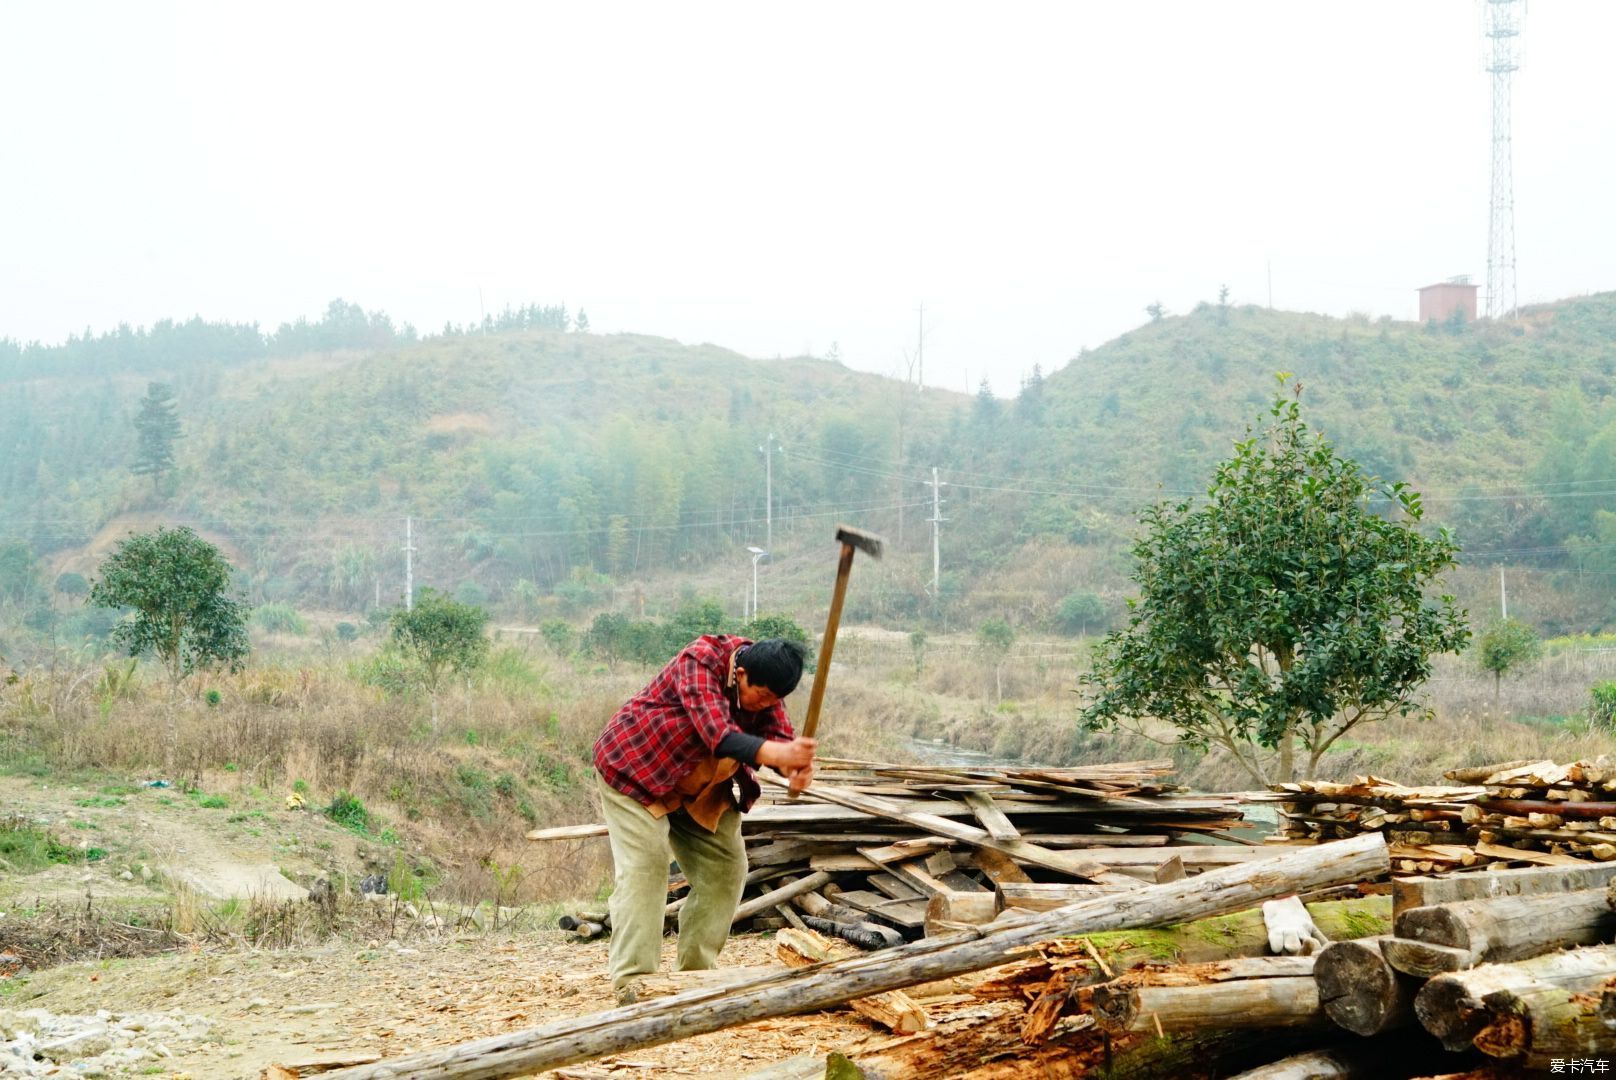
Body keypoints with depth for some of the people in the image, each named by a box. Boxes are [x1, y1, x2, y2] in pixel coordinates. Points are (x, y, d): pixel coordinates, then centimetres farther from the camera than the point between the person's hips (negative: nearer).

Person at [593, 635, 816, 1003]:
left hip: (701, 788, 8)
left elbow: (779, 734, -19)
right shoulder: (699, 662, -31)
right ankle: (631, 983, -20)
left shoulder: (763, 681, -9)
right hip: (636, 770, -7)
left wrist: (795, 767, -44)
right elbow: (719, 734, -44)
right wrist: (777, 754, -60)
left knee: (724, 869, 3)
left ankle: (695, 972, 11)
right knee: (643, 869, -18)